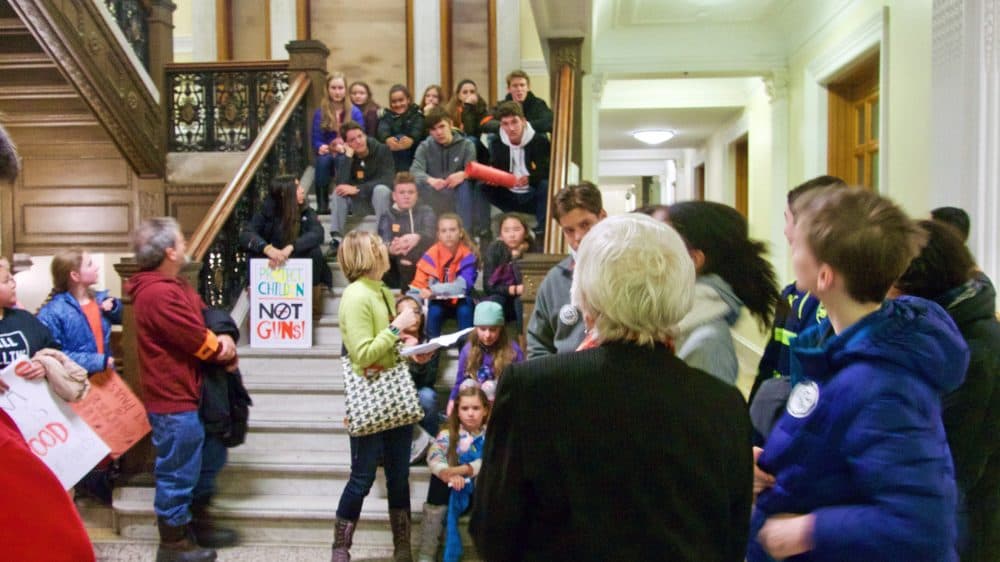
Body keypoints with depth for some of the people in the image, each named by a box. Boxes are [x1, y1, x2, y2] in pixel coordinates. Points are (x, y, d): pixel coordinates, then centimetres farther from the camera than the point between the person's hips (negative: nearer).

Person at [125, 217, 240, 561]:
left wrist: (222, 345, -9)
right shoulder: (160, 294, -24)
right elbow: (199, 342, -23)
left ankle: (199, 522, 39)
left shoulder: (172, 285, 11)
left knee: (210, 458, 23)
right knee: (179, 472, 4)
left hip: (191, 393, 11)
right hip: (174, 401, -11)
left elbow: (207, 319, 10)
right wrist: (225, 351, -4)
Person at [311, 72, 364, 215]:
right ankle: (322, 204, -26)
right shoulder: (320, 113, 5)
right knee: (323, 160, -36)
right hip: (327, 153, 1)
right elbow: (316, 140, 2)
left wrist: (345, 147, -23)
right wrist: (322, 147, -22)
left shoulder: (355, 112, 3)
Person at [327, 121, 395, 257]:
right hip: (358, 200, 3)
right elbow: (341, 183, -22)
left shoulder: (382, 150, -17)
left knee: (381, 189, -34)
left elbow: (387, 180, -26)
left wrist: (357, 189, -30)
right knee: (338, 191, -22)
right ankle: (336, 238, -28)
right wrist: (348, 157, -29)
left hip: (382, 195, -3)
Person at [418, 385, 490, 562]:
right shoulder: (447, 435, 1)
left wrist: (463, 470, -32)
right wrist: (449, 475, -40)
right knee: (438, 480, -29)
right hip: (454, 489, 1)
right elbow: (434, 458, -18)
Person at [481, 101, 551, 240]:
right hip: (510, 197, 4)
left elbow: (550, 171, -17)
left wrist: (530, 178, -36)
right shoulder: (497, 145, 2)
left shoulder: (540, 141, -10)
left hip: (533, 197, -4)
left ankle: (541, 232, -21)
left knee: (546, 185, -35)